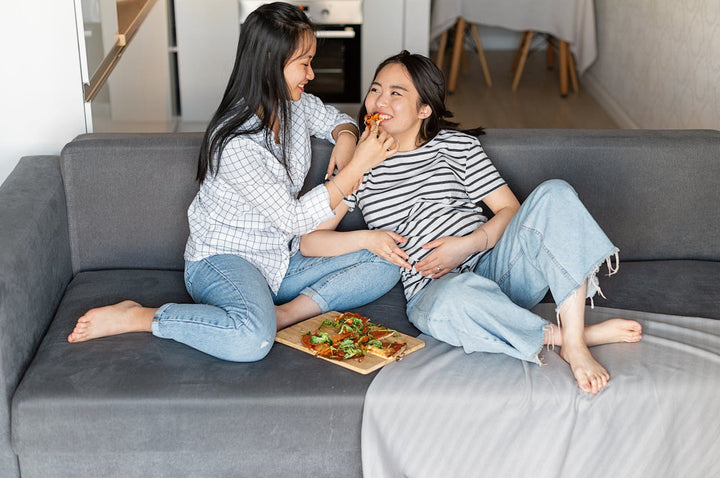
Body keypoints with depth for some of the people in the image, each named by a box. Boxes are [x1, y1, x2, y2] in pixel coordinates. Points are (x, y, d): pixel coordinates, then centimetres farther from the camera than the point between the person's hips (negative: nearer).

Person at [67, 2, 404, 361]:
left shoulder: (297, 105, 0)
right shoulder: (235, 143, -24)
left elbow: (335, 119, 23)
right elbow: (293, 219, -21)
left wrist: (345, 139, -2)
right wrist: (358, 165, -21)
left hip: (281, 261, 8)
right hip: (222, 261, -8)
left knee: (384, 262, -8)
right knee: (251, 341, -39)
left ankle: (284, 313, -18)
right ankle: (136, 318, -17)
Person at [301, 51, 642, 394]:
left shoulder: (457, 145, 13)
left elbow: (510, 209, 7)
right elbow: (308, 242, 8)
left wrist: (468, 243, -11)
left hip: (494, 265, 3)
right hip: (435, 289, -3)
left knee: (554, 194, -23)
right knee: (456, 298, -42)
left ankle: (574, 343, -31)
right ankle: (563, 334, -20)